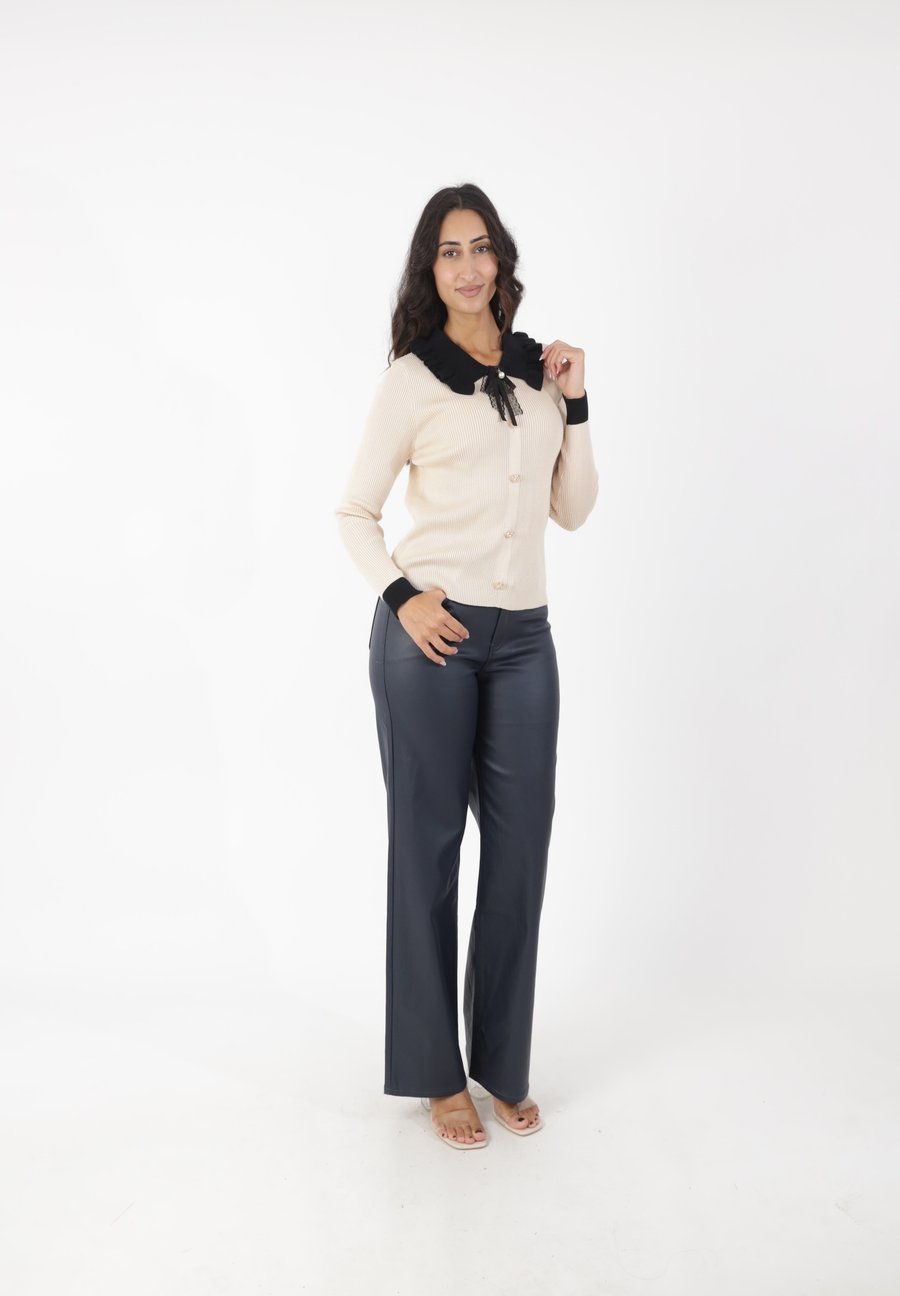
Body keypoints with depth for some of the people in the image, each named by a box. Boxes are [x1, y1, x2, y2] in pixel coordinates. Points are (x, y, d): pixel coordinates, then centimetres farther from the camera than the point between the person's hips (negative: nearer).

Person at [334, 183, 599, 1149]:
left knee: (521, 847, 6)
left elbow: (573, 510, 13)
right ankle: (436, 1072, 18)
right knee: (428, 843, 4)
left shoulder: (541, 370, 14)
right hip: (430, 633, -4)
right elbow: (354, 511, 3)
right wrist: (399, 596, -12)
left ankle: (502, 1063, 22)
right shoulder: (411, 380, 1)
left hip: (523, 637, 4)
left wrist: (576, 402, 5)